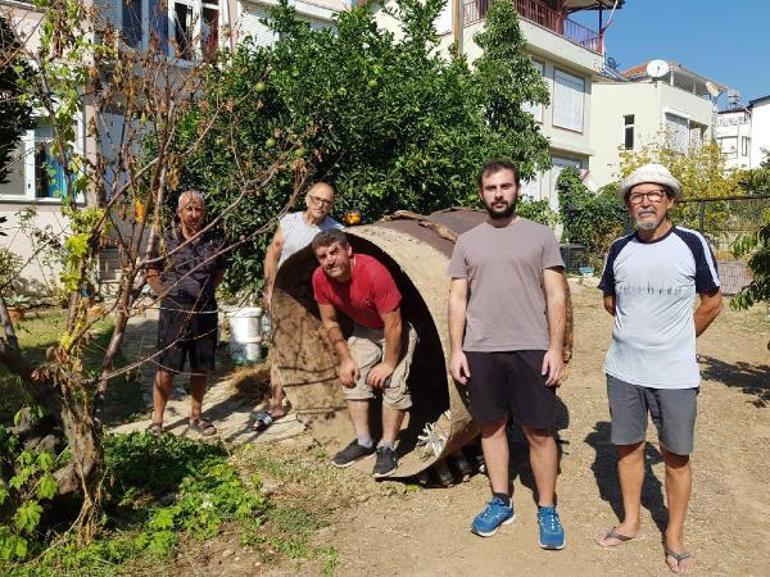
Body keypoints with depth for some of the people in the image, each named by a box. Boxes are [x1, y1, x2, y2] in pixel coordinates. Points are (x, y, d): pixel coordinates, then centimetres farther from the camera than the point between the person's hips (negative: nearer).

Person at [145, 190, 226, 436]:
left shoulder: (213, 242, 4)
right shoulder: (166, 241, -3)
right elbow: (152, 273, 5)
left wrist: (207, 292, 8)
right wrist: (166, 295, -3)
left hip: (205, 312, 3)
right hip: (174, 312, -3)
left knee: (201, 369, 12)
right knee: (166, 368, 1)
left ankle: (196, 416, 28)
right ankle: (157, 420, 15)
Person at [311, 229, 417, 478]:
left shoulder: (374, 273, -38)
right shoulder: (320, 278, -19)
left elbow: (393, 325, -30)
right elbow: (330, 322, -4)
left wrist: (388, 364, -21)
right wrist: (345, 359, -6)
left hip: (397, 329, -6)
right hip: (364, 330, 6)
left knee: (394, 385, -15)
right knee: (353, 379, 2)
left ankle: (387, 447, -1)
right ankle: (363, 441, 16)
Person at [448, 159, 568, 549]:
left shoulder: (540, 236, 2)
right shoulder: (467, 241, 8)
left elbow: (556, 296, 0)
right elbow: (458, 299, 8)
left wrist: (556, 348, -7)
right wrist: (455, 349, 1)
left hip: (531, 349, -2)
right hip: (480, 351, 3)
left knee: (539, 433, 3)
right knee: (491, 427, 12)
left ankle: (547, 510, 20)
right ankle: (500, 502, 28)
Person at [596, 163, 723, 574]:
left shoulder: (692, 244, -7)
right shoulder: (619, 249, 2)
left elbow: (712, 303, 3)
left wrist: (678, 339, 7)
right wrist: (641, 330, 11)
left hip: (675, 374, -3)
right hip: (623, 370, 3)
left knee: (676, 456, 8)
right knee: (628, 447, 13)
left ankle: (674, 537, 25)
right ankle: (630, 522, 31)